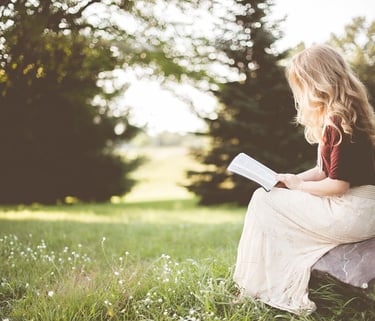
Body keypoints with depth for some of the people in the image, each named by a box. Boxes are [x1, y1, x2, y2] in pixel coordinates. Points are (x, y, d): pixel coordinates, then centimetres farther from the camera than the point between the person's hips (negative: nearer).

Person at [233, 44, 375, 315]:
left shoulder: (339, 124, -20)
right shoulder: (336, 119, 11)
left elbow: (338, 184, -22)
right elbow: (325, 171, 16)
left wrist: (298, 185, -7)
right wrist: (290, 180, 5)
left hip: (351, 214, -10)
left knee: (263, 201, -2)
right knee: (270, 197, 17)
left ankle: (258, 288, 9)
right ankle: (286, 288, 16)